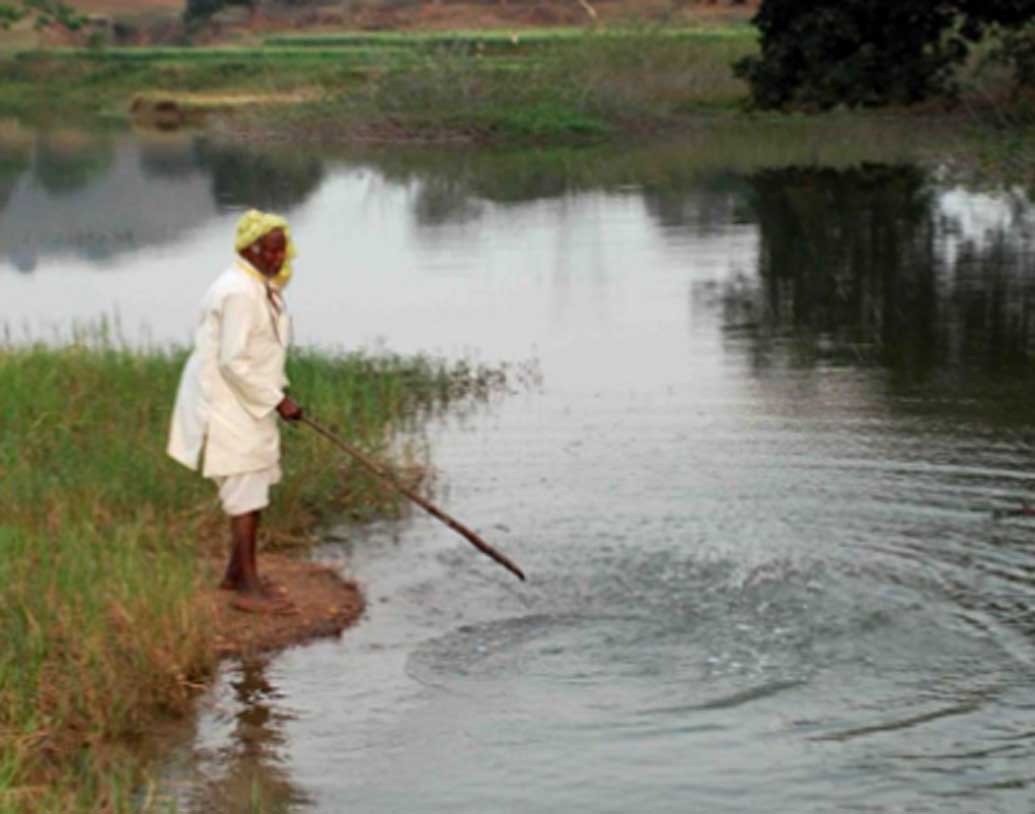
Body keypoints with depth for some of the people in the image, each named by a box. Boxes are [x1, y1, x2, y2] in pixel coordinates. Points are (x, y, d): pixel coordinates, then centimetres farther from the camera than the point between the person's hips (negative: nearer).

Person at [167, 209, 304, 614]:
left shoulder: (263, 286, 11)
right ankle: (249, 588, -3)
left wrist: (279, 391, 14)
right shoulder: (238, 292, -22)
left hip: (248, 402, 10)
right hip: (228, 403, -10)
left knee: (254, 488, 18)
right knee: (247, 493, -8)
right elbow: (234, 362, -25)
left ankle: (236, 572, 30)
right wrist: (276, 400, -19)